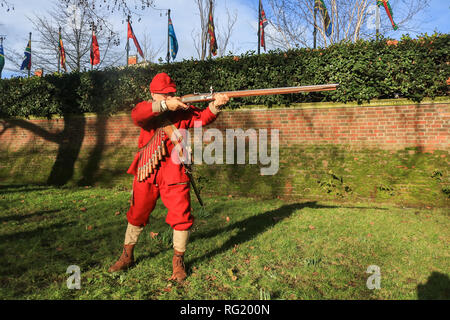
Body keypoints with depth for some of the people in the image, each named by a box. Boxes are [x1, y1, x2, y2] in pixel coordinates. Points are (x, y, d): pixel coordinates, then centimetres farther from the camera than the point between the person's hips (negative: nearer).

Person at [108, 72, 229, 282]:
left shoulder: (182, 111, 3)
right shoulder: (146, 108, 2)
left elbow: (203, 118, -13)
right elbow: (137, 115, -22)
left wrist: (215, 104, -32)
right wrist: (165, 105, -33)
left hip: (174, 172, -1)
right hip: (147, 172, 1)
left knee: (182, 217, -5)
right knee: (136, 216, 14)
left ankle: (178, 261, 16)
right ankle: (127, 257, 35)